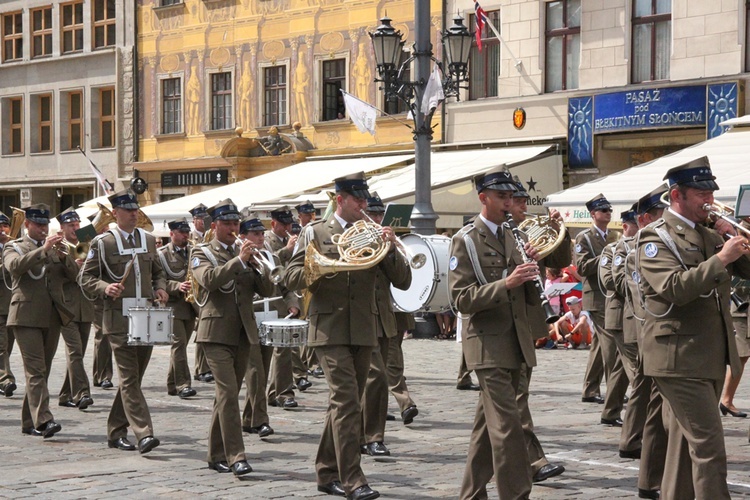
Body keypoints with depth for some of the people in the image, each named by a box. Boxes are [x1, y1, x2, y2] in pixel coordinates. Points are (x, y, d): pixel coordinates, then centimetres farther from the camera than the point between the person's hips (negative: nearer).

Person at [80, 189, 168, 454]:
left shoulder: (148, 239, 13)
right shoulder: (102, 243, -2)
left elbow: (158, 272, 23)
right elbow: (85, 279, 0)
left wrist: (160, 289, 3)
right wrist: (106, 287, -19)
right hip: (119, 320, -5)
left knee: (133, 377, 10)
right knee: (129, 378, -9)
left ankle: (116, 432, 21)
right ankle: (143, 434, -15)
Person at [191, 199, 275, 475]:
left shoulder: (245, 252, 15)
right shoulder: (202, 253, 2)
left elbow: (267, 290, 6)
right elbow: (209, 279, -20)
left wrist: (254, 264, -10)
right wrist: (239, 260, -26)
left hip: (243, 333, 5)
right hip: (217, 332, -5)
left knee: (227, 393, 10)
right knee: (228, 392, -15)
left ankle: (216, 455, 18)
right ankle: (236, 457, -18)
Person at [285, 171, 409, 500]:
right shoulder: (315, 232, 3)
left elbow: (401, 279, 6)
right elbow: (292, 278, -3)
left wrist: (390, 248, -12)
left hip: (364, 331, 5)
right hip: (330, 330, -5)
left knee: (346, 402, 10)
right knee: (346, 400, -14)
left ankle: (327, 473, 22)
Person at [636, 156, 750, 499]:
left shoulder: (710, 236, 15)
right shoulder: (656, 237, -8)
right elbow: (674, 288, -22)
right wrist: (720, 259, -24)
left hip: (711, 355, 8)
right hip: (679, 356, -8)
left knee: (686, 442, 14)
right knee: (709, 448, -12)